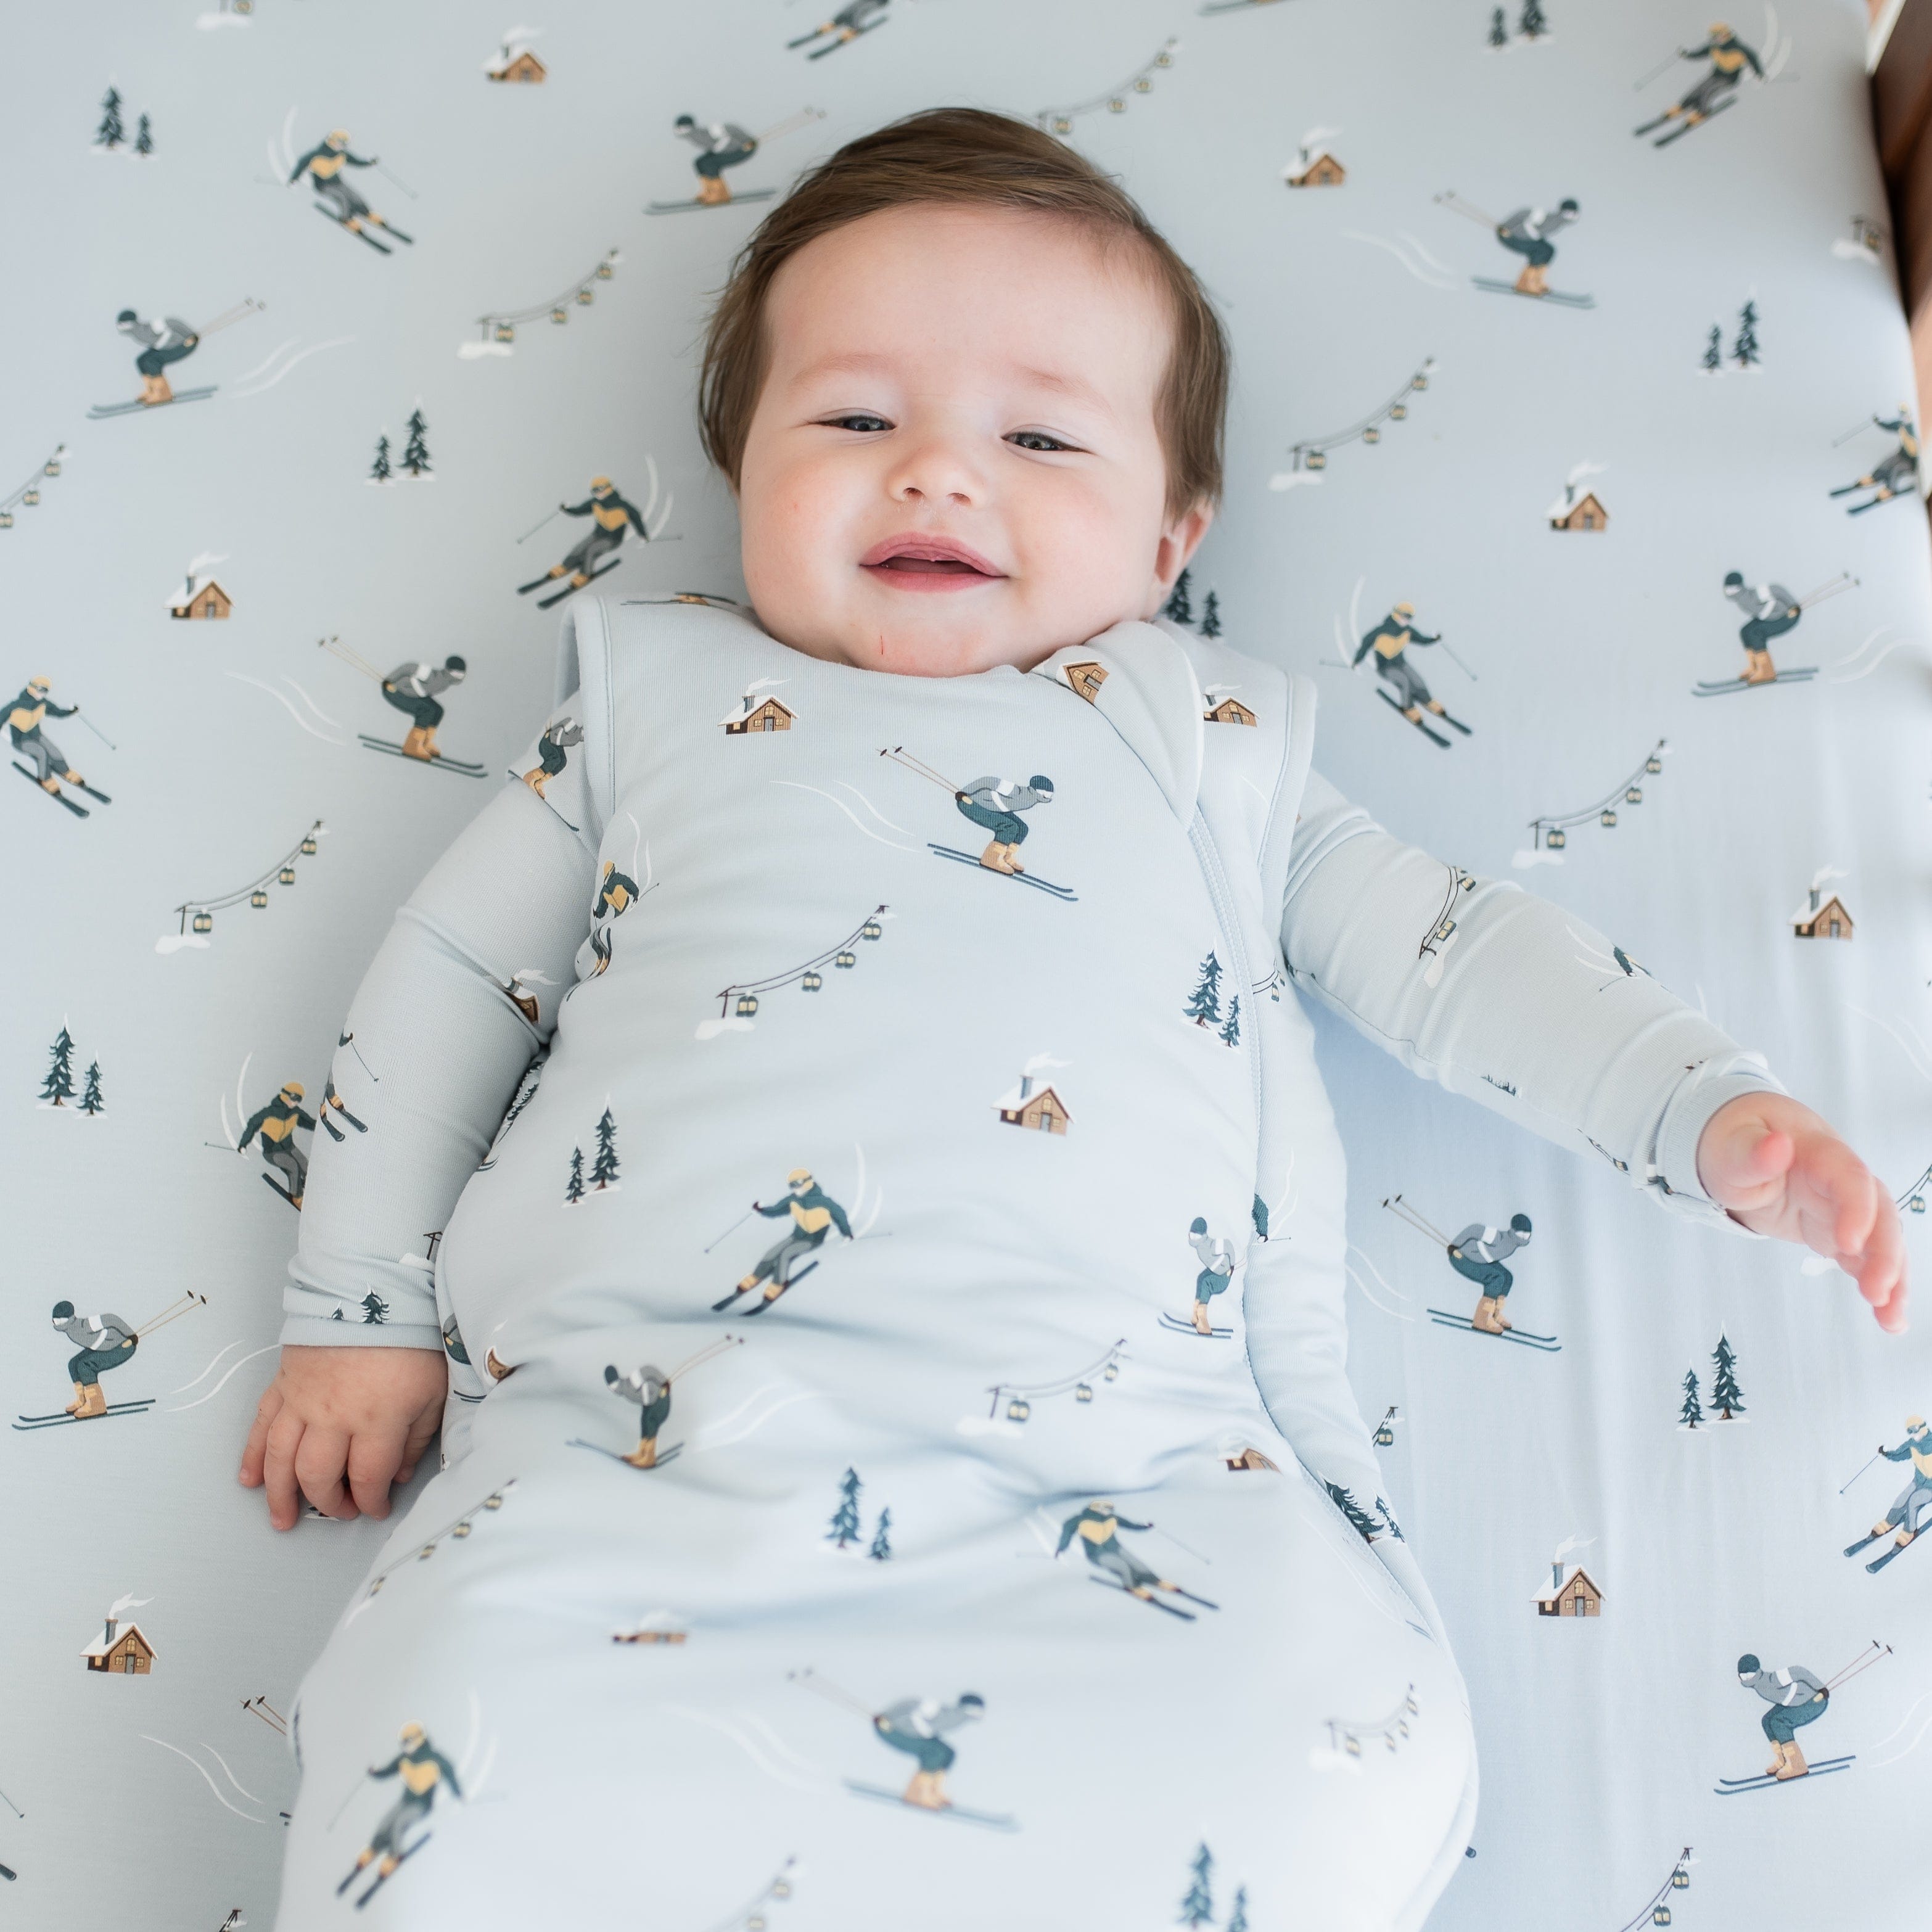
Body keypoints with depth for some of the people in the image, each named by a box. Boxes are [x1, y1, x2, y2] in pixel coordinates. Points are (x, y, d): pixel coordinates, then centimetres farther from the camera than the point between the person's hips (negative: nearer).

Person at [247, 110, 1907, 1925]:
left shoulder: (1211, 738, 23)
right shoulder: (656, 691, 22)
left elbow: (1456, 953, 23)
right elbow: (453, 967, 22)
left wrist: (1713, 1112, 9)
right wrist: (358, 1310, 17)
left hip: (1121, 1471, 2)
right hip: (646, 1453, -1)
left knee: (1343, 1752, -23)